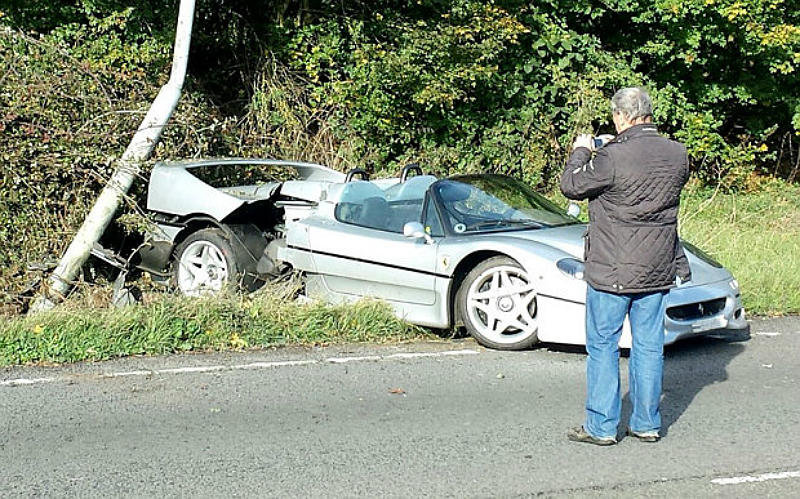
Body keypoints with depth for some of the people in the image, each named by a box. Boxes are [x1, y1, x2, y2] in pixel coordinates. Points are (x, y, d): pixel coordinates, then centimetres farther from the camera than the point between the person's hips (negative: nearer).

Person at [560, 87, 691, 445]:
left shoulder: (613, 158, -19)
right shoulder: (677, 154, -2)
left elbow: (571, 186, -7)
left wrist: (580, 152, 11)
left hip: (611, 271, -5)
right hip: (657, 269, 5)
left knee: (602, 346, 5)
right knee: (649, 345, 12)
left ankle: (601, 426, 9)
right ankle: (647, 424, 19)